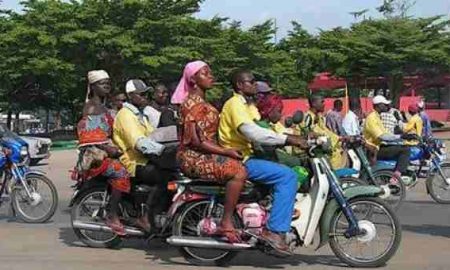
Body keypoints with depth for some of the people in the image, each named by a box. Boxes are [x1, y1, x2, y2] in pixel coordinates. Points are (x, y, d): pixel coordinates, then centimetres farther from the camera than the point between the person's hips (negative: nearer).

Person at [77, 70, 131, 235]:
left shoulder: (103, 108, 23)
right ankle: (112, 216, -25)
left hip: (106, 150, 10)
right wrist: (108, 149, -21)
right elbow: (87, 134, -16)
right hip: (93, 153, -10)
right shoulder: (91, 106, -6)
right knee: (120, 172, -30)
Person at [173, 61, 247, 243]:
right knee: (238, 172, -25)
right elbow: (195, 140, -18)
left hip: (207, 154, 9)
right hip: (193, 157, -9)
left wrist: (227, 150, 6)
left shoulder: (203, 103, 20)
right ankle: (226, 224, -21)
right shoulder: (192, 102, -10)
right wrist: (226, 152, -18)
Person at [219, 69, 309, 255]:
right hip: (238, 160, -10)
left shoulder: (250, 106, 22)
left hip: (247, 157, 10)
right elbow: (252, 133, -25)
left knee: (295, 171, 10)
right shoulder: (235, 103, -11)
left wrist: (293, 139, 0)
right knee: (287, 176, -22)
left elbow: (264, 131, 14)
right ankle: (275, 231, -24)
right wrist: (287, 139, -24)